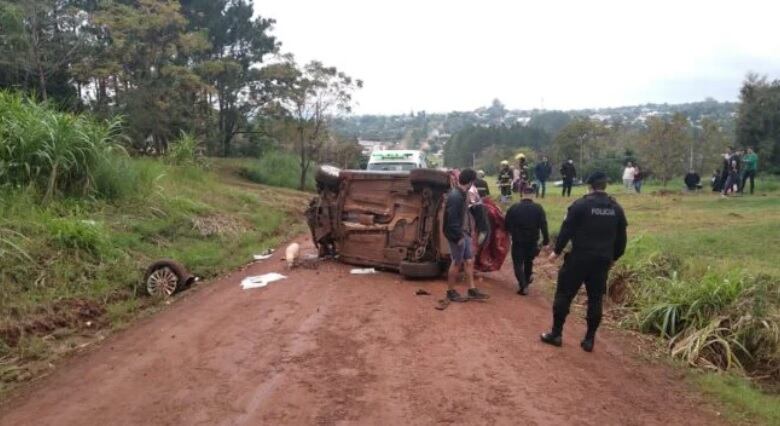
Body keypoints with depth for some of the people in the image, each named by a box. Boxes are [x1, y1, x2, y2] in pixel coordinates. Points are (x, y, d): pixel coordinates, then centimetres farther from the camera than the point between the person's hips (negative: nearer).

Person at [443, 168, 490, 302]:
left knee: (469, 260, 12)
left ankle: (472, 290, 21)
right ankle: (450, 291, 16)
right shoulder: (455, 196, -23)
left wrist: (468, 231, 12)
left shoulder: (463, 194, 8)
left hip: (464, 233, 9)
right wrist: (458, 237, -20)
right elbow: (452, 219, -24)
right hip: (457, 235, -9)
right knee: (457, 263, 2)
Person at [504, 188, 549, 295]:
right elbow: (543, 225, -9)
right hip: (532, 241, 2)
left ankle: (523, 285, -11)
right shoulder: (538, 208, -7)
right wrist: (546, 239, -2)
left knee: (518, 263, 5)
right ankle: (526, 282, 38)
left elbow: (506, 224, -2)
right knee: (528, 262, 22)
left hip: (518, 241, -2)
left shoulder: (514, 208, -9)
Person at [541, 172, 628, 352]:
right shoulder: (616, 209, 6)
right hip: (603, 260, 5)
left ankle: (556, 334, 10)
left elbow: (566, 230, -10)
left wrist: (557, 251, 2)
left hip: (580, 258, -4)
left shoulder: (580, 205, -10)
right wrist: (613, 257, 24)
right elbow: (621, 238, 11)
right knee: (595, 299, 11)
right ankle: (589, 339, 14)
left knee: (564, 295, 6)